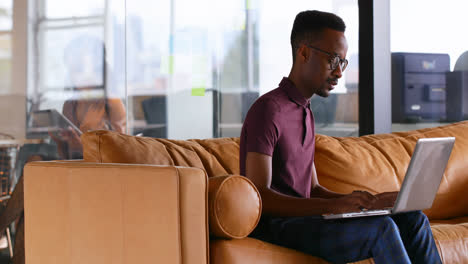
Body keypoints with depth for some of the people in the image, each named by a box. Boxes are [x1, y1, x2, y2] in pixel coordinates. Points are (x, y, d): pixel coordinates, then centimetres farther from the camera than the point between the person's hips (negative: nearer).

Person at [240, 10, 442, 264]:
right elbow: (259, 197, -20)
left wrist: (364, 201, 3)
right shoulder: (268, 109, -11)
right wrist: (333, 206, -28)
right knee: (381, 229, -27)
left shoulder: (304, 112, 21)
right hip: (273, 225, -9)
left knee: (412, 219, -3)